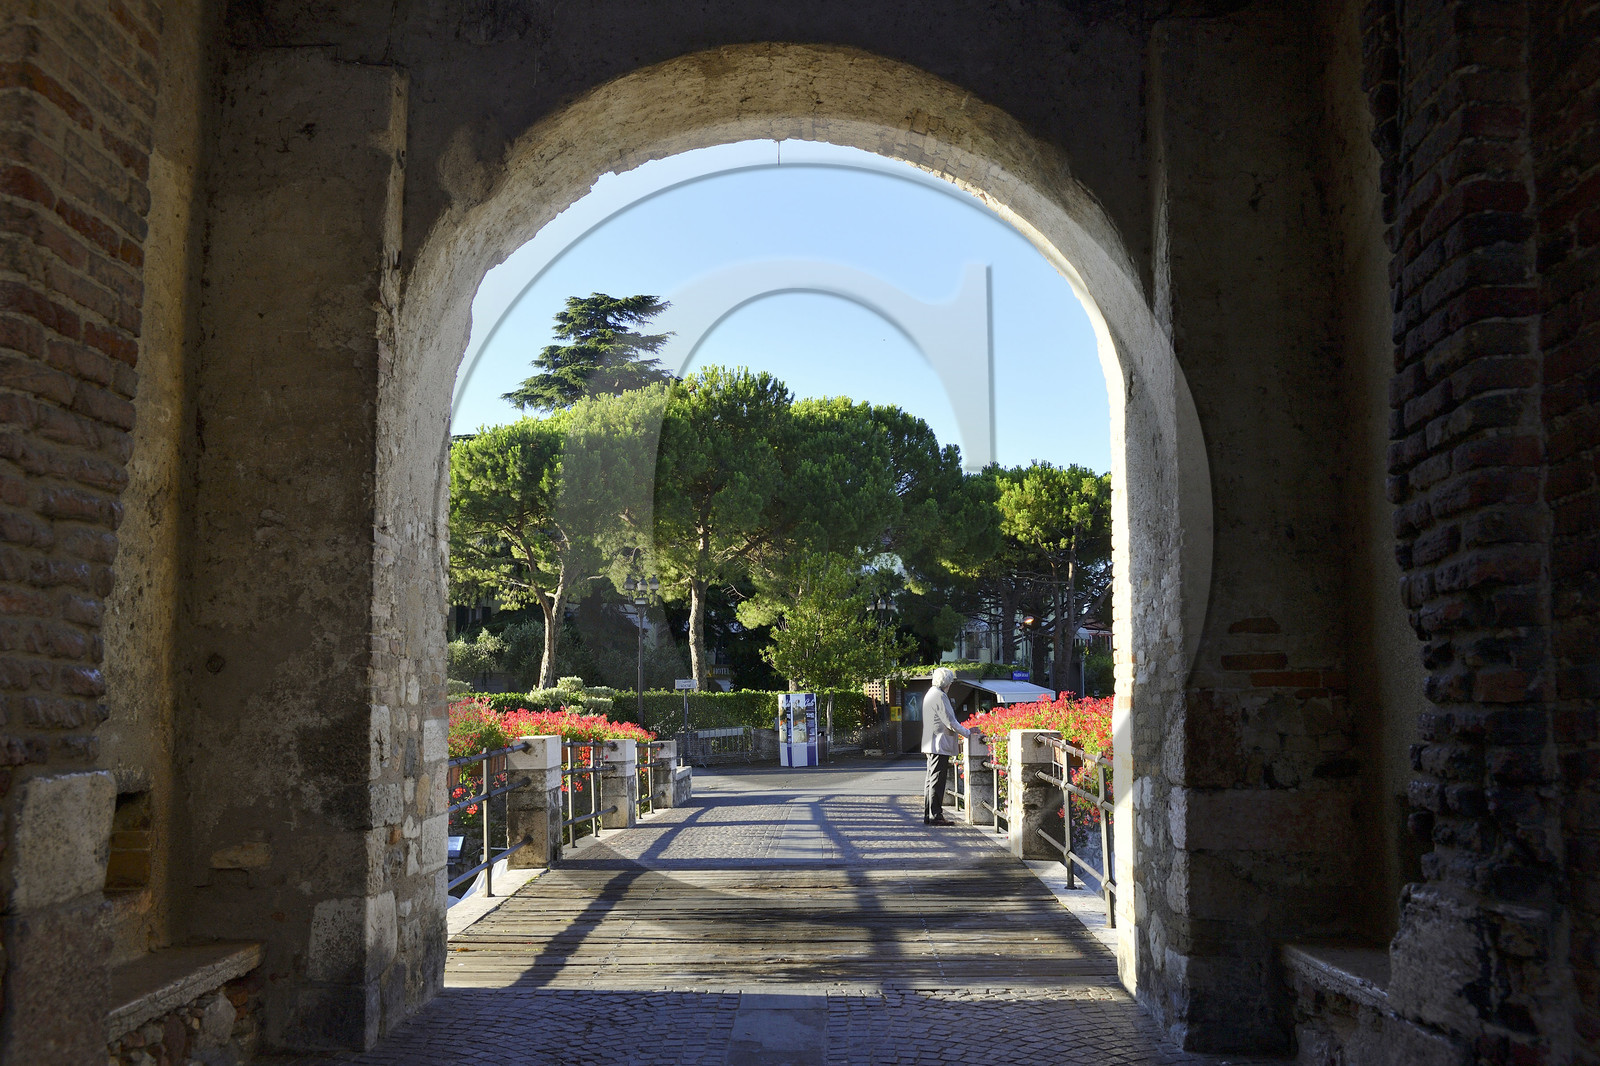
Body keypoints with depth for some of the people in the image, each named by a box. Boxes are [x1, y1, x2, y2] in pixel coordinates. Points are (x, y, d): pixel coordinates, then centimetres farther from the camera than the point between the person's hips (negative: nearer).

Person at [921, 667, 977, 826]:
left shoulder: (930, 694, 17)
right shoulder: (940, 696, -15)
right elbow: (950, 722, -16)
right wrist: (967, 732, -4)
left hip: (931, 745, 10)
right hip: (939, 746, -10)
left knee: (931, 780, 12)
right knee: (937, 781, -8)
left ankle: (928, 815, 15)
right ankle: (935, 816, -7)